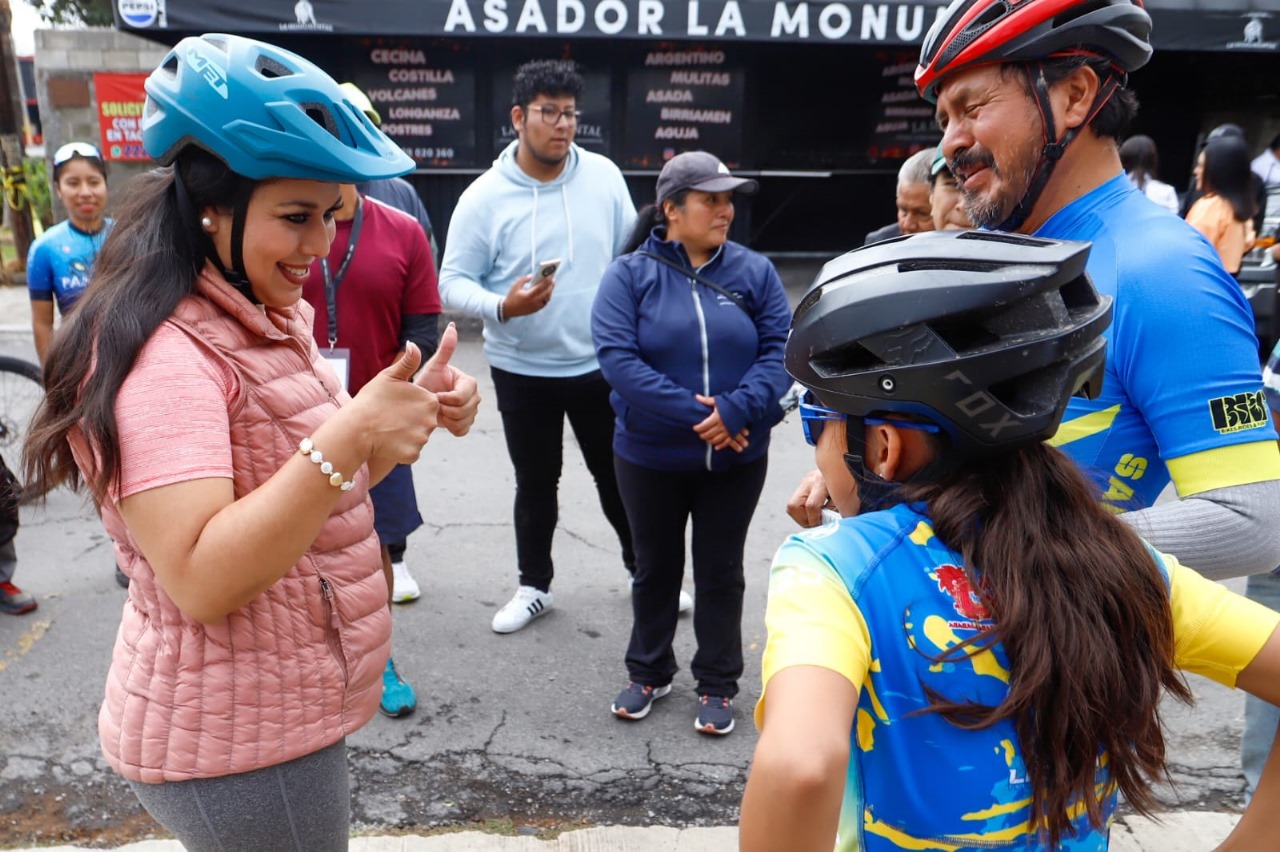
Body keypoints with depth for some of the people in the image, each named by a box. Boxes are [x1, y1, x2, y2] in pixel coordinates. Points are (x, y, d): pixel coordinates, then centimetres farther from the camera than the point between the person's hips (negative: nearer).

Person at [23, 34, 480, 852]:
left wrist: (411, 420, -4)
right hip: (235, 741, -9)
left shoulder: (269, 319, 5)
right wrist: (349, 433, -35)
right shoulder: (161, 353, -24)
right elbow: (201, 579, -31)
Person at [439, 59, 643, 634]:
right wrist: (502, 306, -28)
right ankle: (534, 585, 34)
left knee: (617, 472, 14)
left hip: (602, 363, 1)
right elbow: (453, 282, -8)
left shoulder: (604, 176, -2)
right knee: (535, 481, 14)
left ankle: (643, 567, 36)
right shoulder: (485, 196, -9)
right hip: (522, 370, -1)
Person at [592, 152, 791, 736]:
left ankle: (717, 685, 32)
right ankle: (648, 673, 38)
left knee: (721, 572, 14)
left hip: (737, 459, 1)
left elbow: (780, 350, -7)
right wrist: (694, 414, -24)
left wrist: (735, 410, -23)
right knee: (656, 568, 17)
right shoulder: (629, 274, -7)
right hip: (650, 457, -1)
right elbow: (617, 358, -18)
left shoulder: (754, 271, -1)